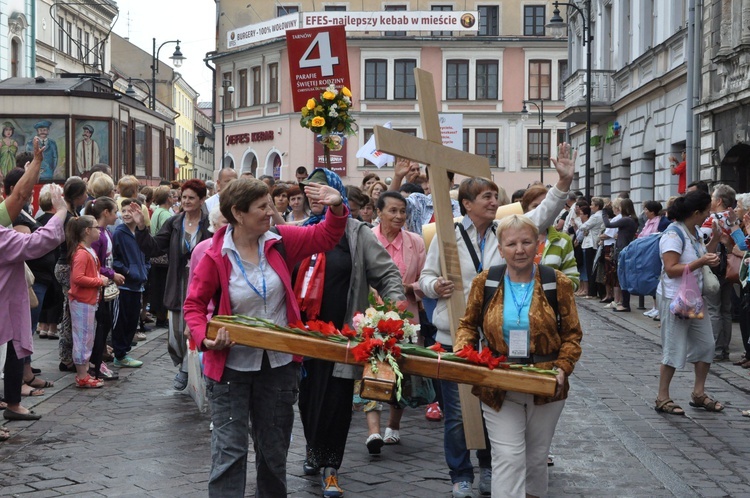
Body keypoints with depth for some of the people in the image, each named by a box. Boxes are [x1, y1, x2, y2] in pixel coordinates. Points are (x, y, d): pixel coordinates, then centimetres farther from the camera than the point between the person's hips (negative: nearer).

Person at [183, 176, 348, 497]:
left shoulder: (280, 241, -4)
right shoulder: (216, 257, -14)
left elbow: (326, 237, 4)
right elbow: (194, 305, -6)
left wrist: (337, 207, -14)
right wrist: (205, 338, -22)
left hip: (279, 363, 4)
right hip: (232, 365, -4)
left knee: (274, 447, 18)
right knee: (230, 449, -1)